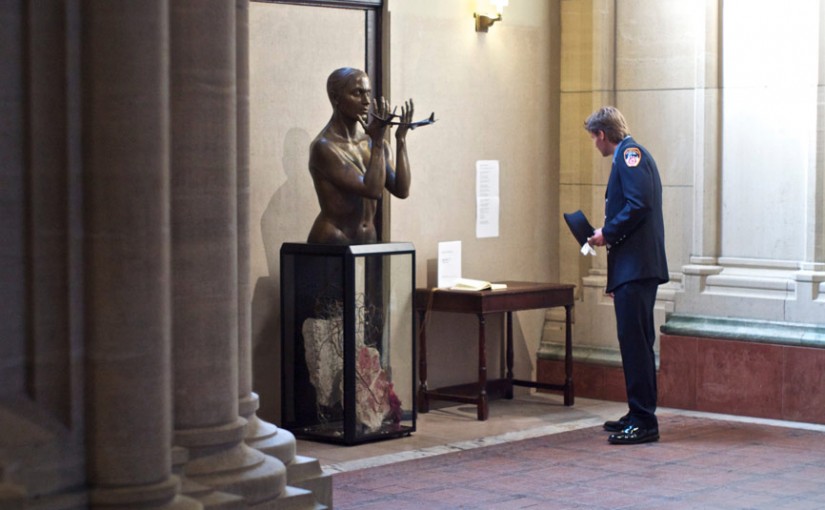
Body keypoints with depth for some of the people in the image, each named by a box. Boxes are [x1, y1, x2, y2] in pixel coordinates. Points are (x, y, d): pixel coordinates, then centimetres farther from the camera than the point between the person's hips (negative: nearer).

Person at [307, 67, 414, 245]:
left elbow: (402, 190, -3)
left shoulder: (372, 142, 8)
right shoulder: (324, 147, -14)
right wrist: (378, 141, -21)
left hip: (368, 242, 6)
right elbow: (373, 190, -20)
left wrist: (401, 139, -6)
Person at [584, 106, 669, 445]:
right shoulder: (630, 155, 23)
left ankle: (644, 422, -10)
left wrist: (607, 233, -12)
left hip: (635, 266, -11)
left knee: (635, 342, -11)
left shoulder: (629, 154, -8)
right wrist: (607, 235, 18)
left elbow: (639, 204, -20)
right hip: (635, 267, 11)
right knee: (636, 342, 13)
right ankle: (638, 415, 19)